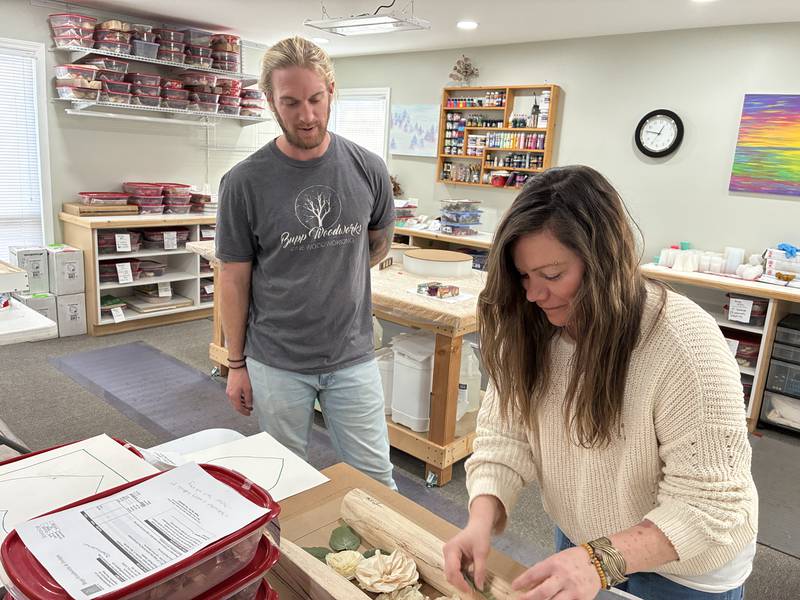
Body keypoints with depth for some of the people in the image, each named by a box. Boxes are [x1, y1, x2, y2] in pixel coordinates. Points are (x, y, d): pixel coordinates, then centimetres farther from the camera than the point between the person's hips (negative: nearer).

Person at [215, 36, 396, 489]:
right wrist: (236, 364, 1)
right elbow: (235, 279, -2)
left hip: (354, 357, 1)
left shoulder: (368, 169, -5)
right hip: (277, 365, -1)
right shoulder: (244, 182, -10)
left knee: (375, 476, 12)